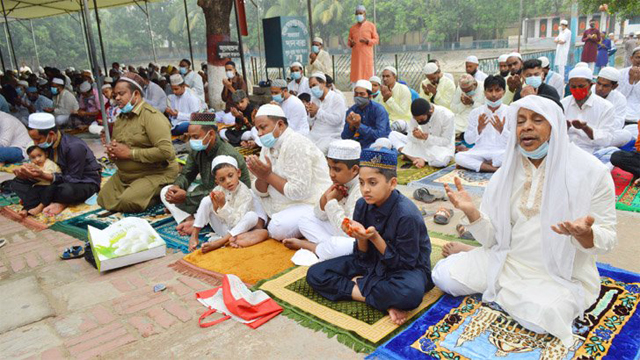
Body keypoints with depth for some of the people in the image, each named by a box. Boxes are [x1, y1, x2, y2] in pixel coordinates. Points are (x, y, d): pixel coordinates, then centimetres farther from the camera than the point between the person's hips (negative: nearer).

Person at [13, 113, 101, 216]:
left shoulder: (74, 147, -26)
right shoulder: (45, 144, -3)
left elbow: (73, 179, -24)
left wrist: (44, 176, -34)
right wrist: (25, 172, -18)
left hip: (85, 182, -7)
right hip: (62, 179, 7)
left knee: (66, 190, -41)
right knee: (17, 183, -5)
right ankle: (59, 203, -20)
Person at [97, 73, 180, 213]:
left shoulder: (151, 116, -16)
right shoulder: (121, 117, 12)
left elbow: (166, 151, -28)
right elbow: (113, 143, 27)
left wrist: (129, 153, -21)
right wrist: (112, 151, 0)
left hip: (155, 174, -9)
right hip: (124, 174, 9)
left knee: (128, 202, -27)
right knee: (104, 201, -1)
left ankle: (159, 194, 0)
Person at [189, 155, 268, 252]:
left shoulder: (245, 193, -23)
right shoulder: (219, 190, -8)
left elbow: (236, 222, -27)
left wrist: (223, 205, -37)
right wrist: (216, 207, -30)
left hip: (238, 230, -3)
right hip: (224, 229, 4)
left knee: (252, 216, -35)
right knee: (206, 201, -13)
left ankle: (220, 241, -33)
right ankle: (194, 236, -12)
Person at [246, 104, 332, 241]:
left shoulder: (296, 144, -19)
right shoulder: (268, 147, 6)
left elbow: (300, 191, -27)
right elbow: (261, 192, 5)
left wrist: (268, 175, -18)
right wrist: (261, 177, -17)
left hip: (312, 204, -9)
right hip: (285, 205, 9)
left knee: (278, 228, -31)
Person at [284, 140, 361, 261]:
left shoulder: (361, 190, -26)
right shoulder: (341, 183, -1)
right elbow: (319, 216, 6)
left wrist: (331, 201, -23)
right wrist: (325, 197, -16)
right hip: (339, 233, 8)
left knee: (336, 245, -37)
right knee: (306, 220, 8)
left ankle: (305, 244, -6)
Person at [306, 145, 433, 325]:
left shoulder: (407, 215, -25)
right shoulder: (362, 205, -8)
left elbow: (405, 263, -19)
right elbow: (363, 257, -1)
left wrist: (375, 237, -30)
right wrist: (360, 238, -24)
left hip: (407, 268, -7)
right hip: (372, 263, 7)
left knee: (410, 293, -43)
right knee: (315, 274, -9)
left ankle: (356, 285, -15)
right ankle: (386, 303, -15)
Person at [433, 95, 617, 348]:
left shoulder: (591, 172, -12)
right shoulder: (506, 172, -1)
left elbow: (607, 240, -9)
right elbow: (492, 238, -2)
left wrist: (583, 234, -33)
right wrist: (471, 212, -22)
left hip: (562, 275, -2)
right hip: (506, 261, 3)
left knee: (539, 316, -32)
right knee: (444, 276, -11)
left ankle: (499, 289, 0)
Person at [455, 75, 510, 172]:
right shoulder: (475, 112, 2)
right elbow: (468, 140, 3)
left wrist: (501, 130, -20)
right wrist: (479, 129, -15)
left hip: (502, 153, -1)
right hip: (480, 152, 1)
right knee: (459, 156, -28)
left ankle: (477, 165, -16)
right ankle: (497, 169, -22)